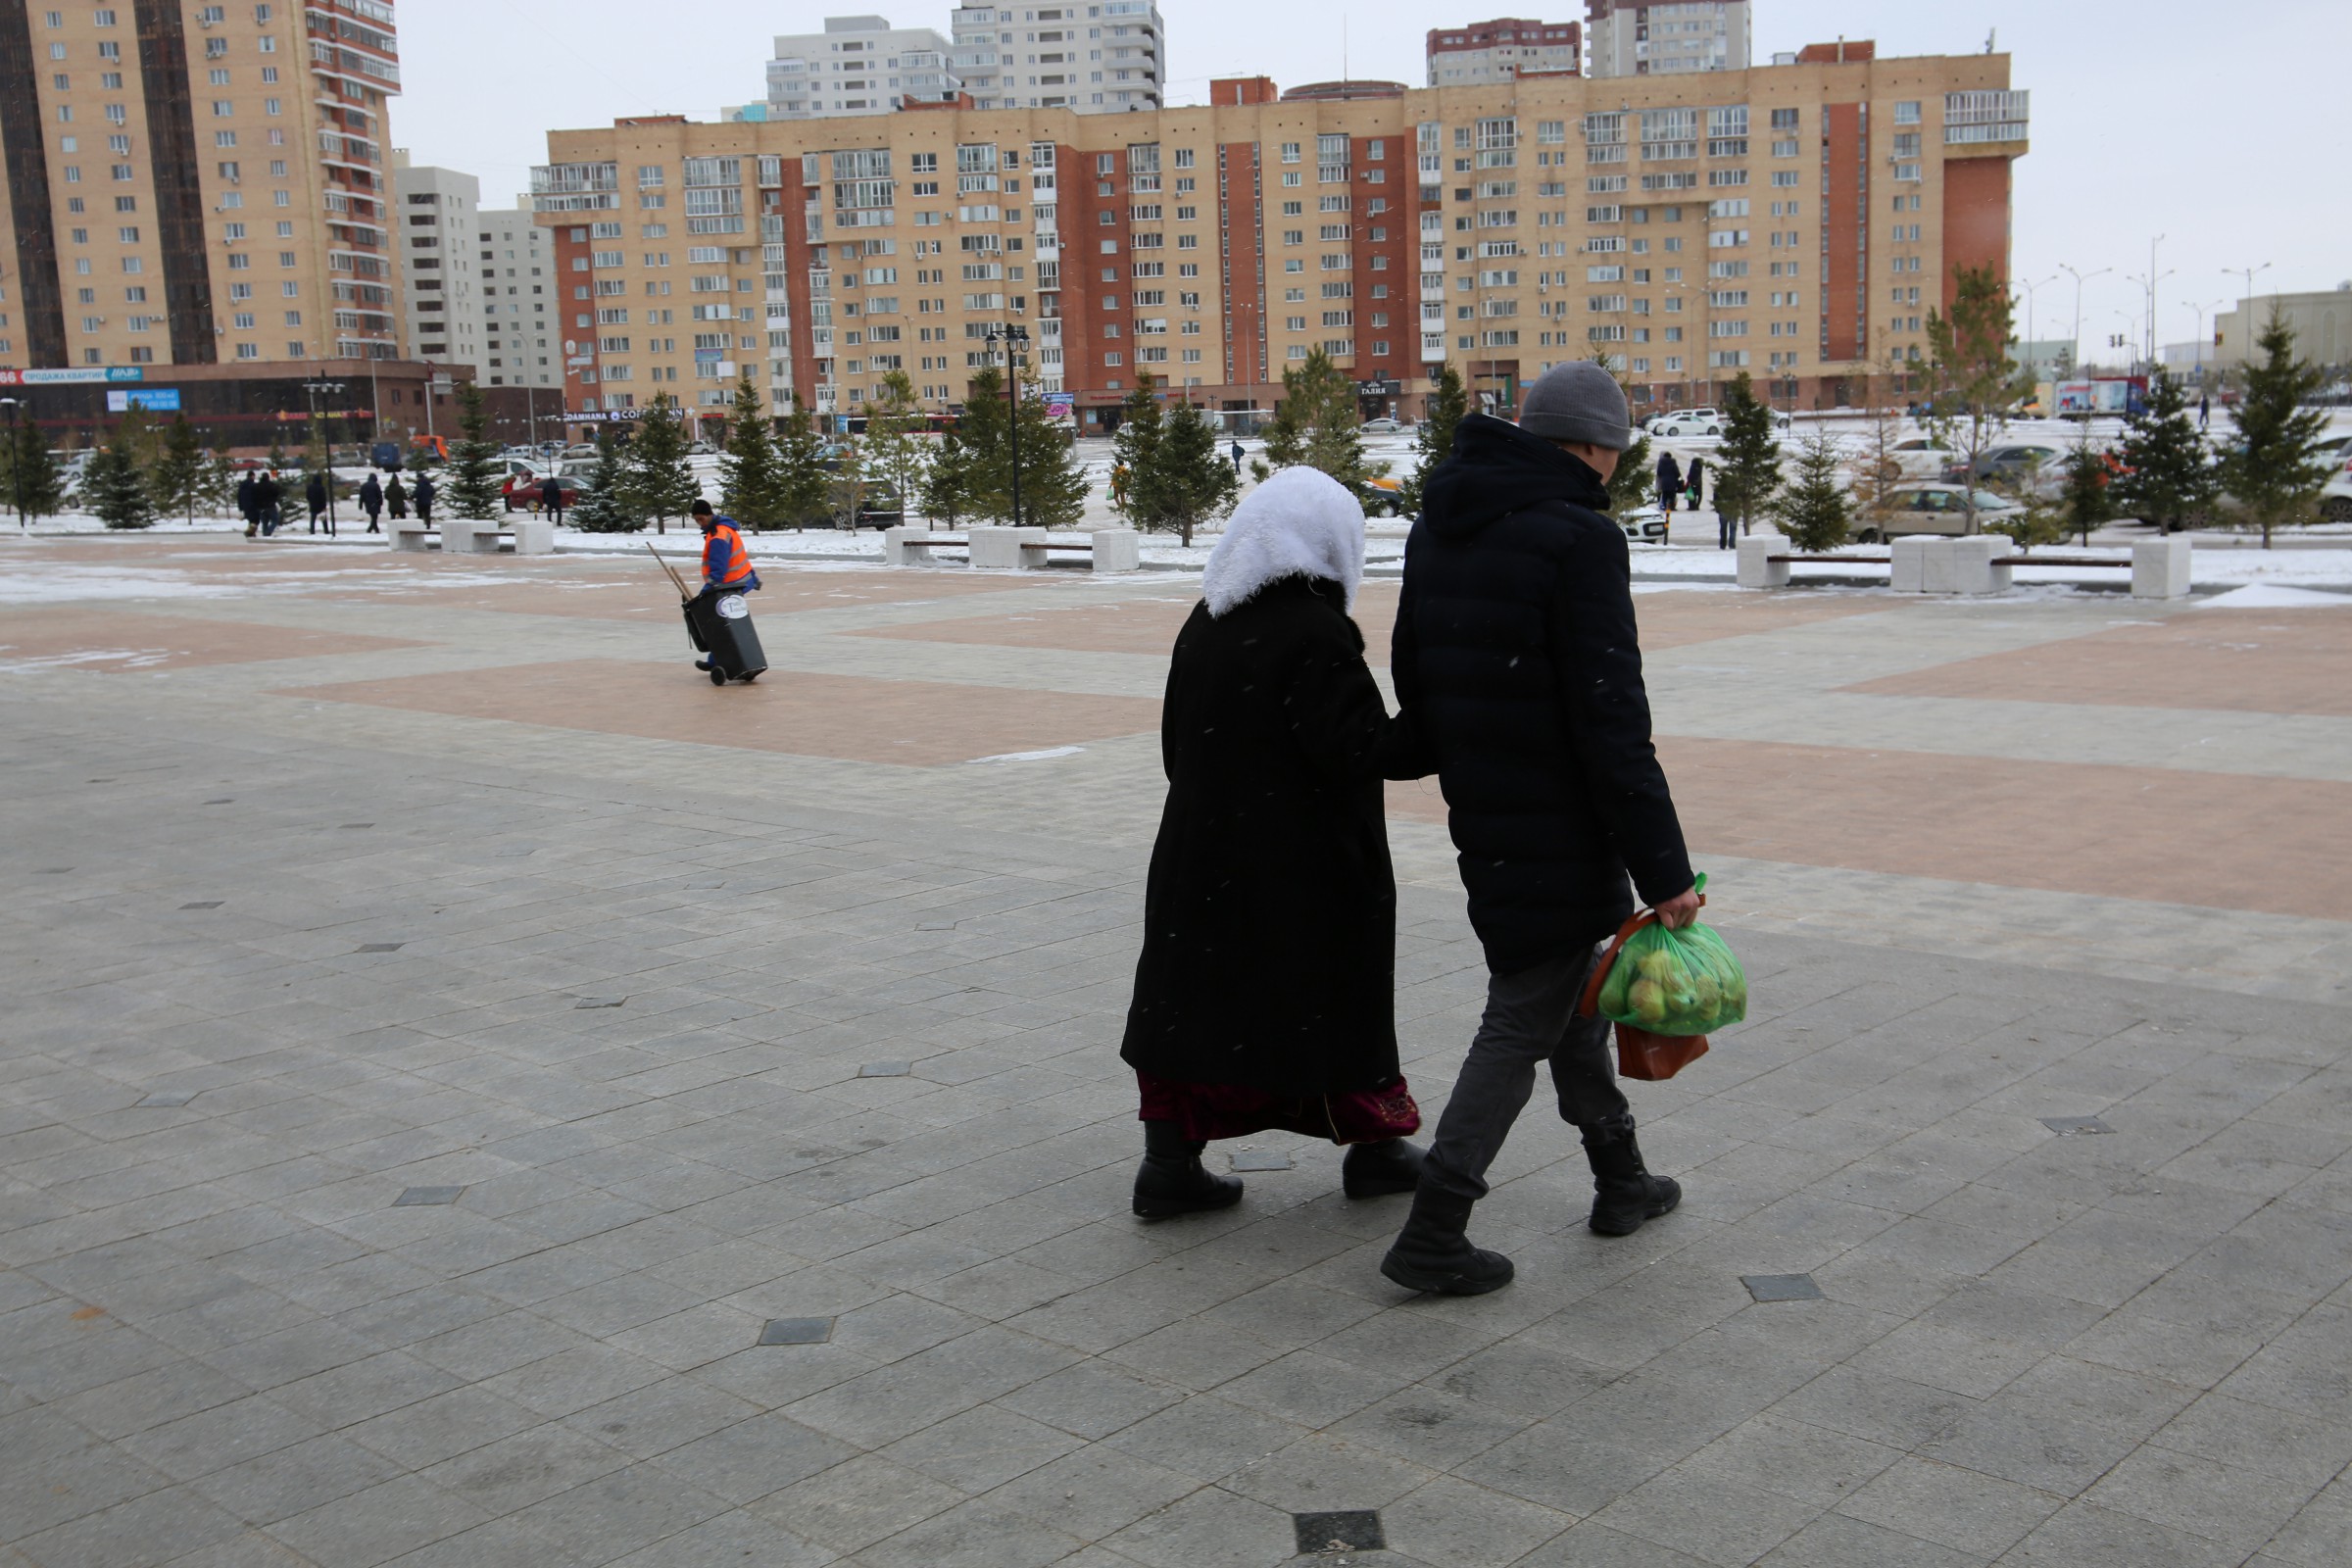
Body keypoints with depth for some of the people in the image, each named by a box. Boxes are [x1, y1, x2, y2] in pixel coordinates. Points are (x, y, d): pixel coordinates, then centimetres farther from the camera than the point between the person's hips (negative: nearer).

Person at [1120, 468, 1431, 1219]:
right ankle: (1373, 1150, 26)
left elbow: (1177, 743, 11)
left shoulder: (1205, 623, 4)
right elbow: (1358, 749, -21)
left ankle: (1168, 1163, 11)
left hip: (1204, 850, 6)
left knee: (1196, 990, 10)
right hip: (1307, 867, -6)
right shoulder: (1314, 632, -18)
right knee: (1331, 999, 9)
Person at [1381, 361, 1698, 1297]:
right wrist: (1664, 869, -18)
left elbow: (1412, 681, 16)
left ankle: (1621, 1182, 36)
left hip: (1483, 824, 9)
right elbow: (1612, 721, -22)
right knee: (1523, 1024, 0)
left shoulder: (1436, 528, 8)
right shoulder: (1578, 539, -18)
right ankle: (1433, 1236, 1)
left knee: (1568, 992, 22)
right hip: (1560, 831, -9)